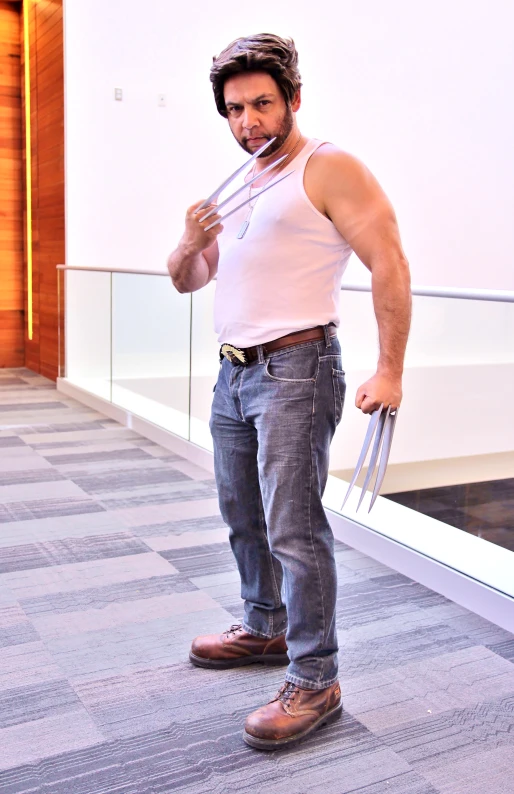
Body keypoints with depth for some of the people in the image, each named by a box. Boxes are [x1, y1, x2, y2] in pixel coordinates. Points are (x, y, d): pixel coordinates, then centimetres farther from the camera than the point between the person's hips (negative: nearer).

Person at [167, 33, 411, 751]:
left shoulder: (328, 169, -6)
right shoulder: (239, 187, 19)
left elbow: (389, 265, -15)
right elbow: (186, 281, 19)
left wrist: (390, 371, -21)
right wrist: (192, 243, -4)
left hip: (294, 373, -8)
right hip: (233, 374, 9)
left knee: (293, 529, -8)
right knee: (243, 517, 18)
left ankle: (315, 683, 4)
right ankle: (265, 630, 37)